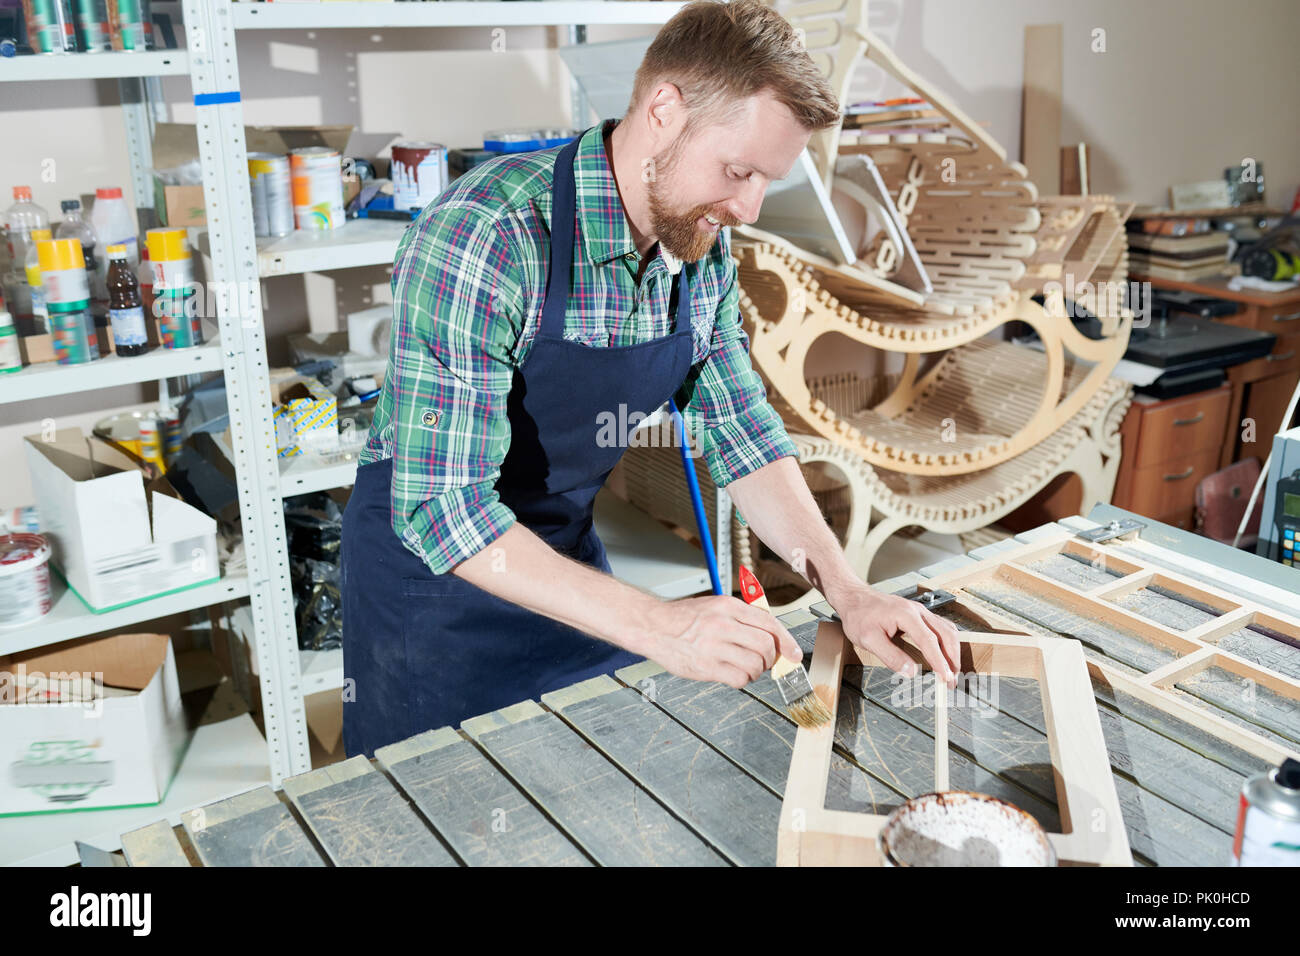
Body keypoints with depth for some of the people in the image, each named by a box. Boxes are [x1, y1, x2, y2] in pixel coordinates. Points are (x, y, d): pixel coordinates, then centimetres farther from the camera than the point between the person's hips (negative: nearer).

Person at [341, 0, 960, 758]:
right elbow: (441, 509, -34)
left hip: (568, 551, 6)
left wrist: (847, 591, -12)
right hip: (431, 561, -6)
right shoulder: (480, 239, -30)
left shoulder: (704, 249, -7)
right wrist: (656, 624, -40)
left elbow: (741, 434, 0)